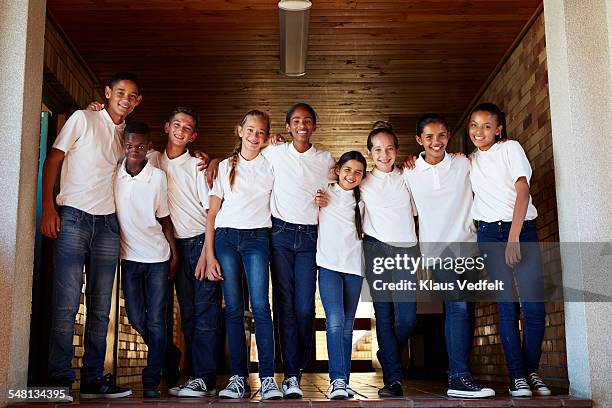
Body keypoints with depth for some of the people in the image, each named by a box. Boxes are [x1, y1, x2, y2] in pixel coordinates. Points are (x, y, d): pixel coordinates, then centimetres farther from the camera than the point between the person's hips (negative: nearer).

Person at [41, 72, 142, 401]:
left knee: (100, 307, 5)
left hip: (108, 224, 5)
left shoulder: (128, 134, 17)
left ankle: (93, 379, 12)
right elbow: (52, 160, 0)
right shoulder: (83, 119, 3)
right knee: (67, 303, -9)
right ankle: (60, 380, -3)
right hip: (74, 217, -5)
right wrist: (48, 208, -11)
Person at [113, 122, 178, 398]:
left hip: (157, 256, -2)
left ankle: (152, 381, 8)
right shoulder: (114, 173, 0)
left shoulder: (158, 176, -4)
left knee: (156, 321, -2)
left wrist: (174, 253, 1)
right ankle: (168, 356, 31)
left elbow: (164, 217, 2)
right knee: (136, 319, 5)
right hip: (129, 256, 2)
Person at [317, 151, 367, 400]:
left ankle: (343, 381, 8)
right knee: (335, 322, -17)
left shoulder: (361, 201, 15)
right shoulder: (324, 193, 7)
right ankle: (337, 380, -17)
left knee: (347, 326, 3)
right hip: (329, 265, -3)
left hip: (354, 267, 3)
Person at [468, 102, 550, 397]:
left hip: (521, 228, -2)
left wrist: (513, 237, -16)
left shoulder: (511, 148, 2)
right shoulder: (469, 161, 13)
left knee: (534, 304, -9)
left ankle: (532, 371, 8)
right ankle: (518, 376, 1)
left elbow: (522, 191, -7)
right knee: (506, 304, -4)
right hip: (489, 233, 2)